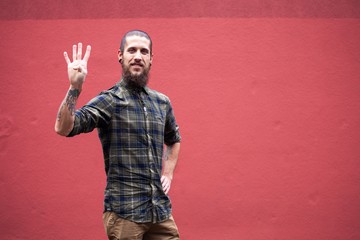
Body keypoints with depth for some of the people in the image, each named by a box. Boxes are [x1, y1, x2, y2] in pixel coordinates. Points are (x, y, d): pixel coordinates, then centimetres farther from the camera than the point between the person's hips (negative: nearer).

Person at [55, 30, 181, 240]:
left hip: (161, 210, 5)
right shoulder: (108, 101, -6)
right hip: (124, 213, -5)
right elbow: (63, 128, -19)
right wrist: (75, 87, -30)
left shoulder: (162, 102, 10)